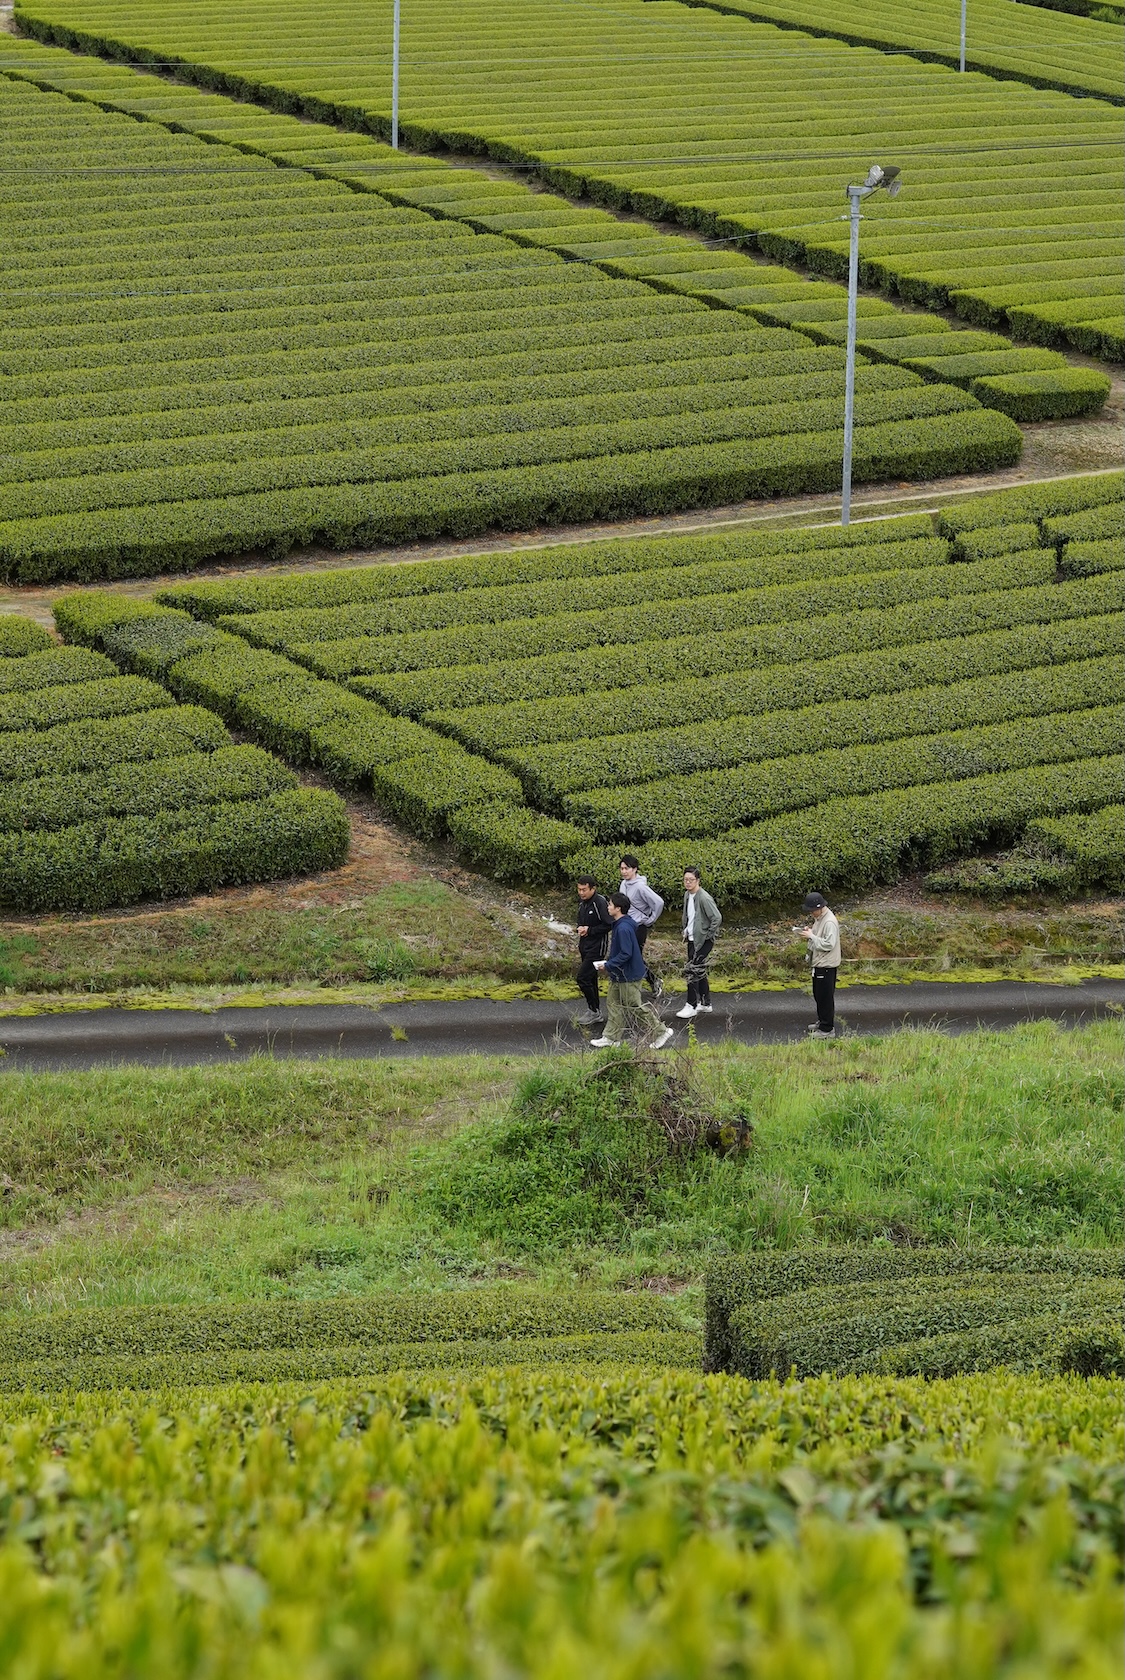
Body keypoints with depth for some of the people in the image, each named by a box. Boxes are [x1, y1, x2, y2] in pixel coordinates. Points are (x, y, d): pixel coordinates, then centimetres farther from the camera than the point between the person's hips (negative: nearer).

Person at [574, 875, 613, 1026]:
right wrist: (579, 929, 1)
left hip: (596, 947, -9)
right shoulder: (582, 902, 9)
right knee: (590, 979, 14)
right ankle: (595, 1014, 22)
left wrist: (589, 930, -18)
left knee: (583, 978, -12)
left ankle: (594, 1011, 1)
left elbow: (609, 925, -19)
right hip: (585, 946, 9)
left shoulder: (600, 903, -18)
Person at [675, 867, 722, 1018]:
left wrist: (708, 936, -17)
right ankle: (705, 1004, 26)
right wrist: (686, 932, 15)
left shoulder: (704, 898, -21)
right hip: (692, 939, 9)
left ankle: (691, 1006, -5)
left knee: (691, 971, -11)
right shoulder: (687, 895, 7)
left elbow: (717, 918, -24)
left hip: (703, 941, -9)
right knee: (699, 972, 16)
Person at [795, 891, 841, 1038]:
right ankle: (822, 1022, 37)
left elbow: (829, 944, -26)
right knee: (818, 994, 22)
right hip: (818, 962, 10)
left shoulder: (829, 922, -23)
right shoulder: (819, 918, 8)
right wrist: (809, 932, 1)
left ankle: (827, 1029, 4)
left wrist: (811, 936, -23)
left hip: (827, 965, -10)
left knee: (825, 997, -3)